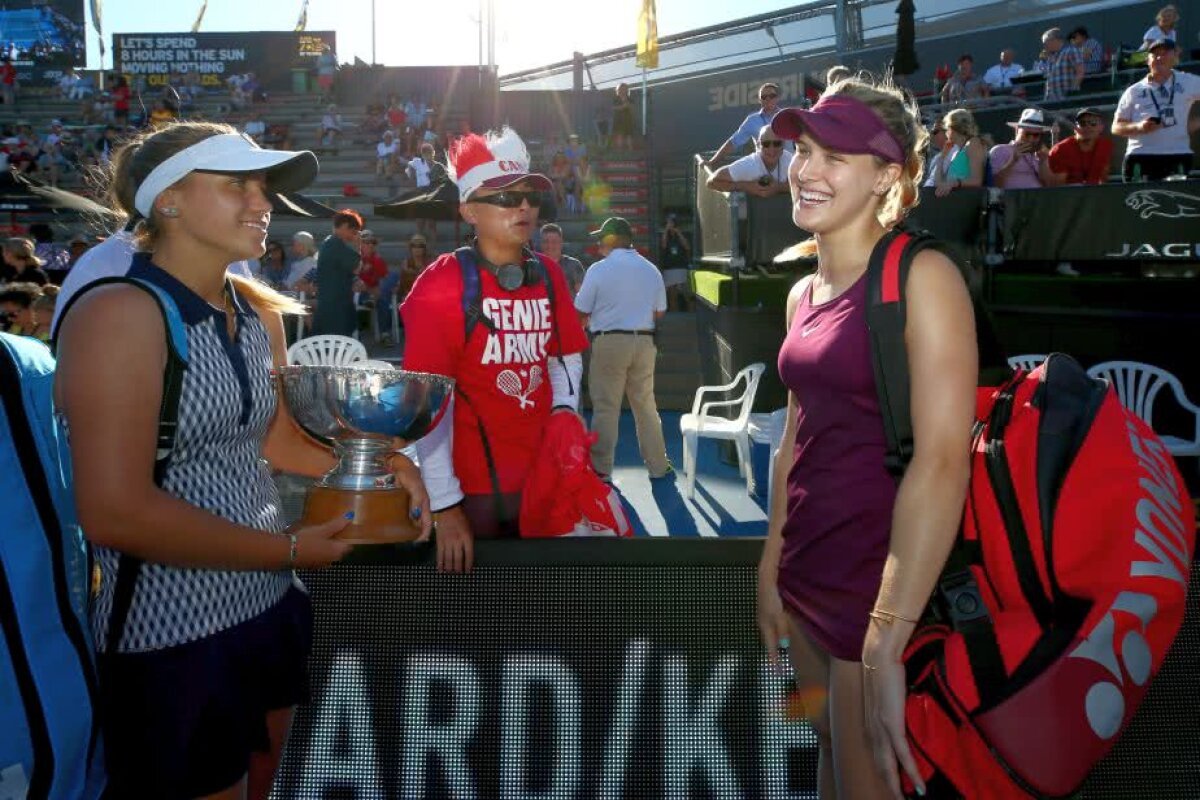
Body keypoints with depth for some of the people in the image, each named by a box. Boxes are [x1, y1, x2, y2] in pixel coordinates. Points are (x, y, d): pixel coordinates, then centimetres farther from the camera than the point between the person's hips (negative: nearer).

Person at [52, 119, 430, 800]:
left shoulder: (259, 312, 7)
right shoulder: (120, 314, -17)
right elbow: (116, 511, -24)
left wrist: (381, 464, 0)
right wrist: (291, 551, -17)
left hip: (268, 608, 8)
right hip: (172, 635, -7)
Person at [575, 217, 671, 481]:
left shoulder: (599, 269, -8)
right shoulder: (651, 269, 6)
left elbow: (581, 311, -6)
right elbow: (660, 312, 11)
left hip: (609, 342, -4)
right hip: (644, 341, 4)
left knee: (605, 407, 2)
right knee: (645, 405, 14)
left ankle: (601, 469, 4)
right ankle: (658, 466, 19)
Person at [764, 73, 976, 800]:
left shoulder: (921, 275, -17)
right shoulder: (805, 292, 8)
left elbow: (944, 460, -25)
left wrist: (885, 643, -28)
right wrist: (770, 568, 14)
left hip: (886, 586, -7)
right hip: (808, 576, 7)